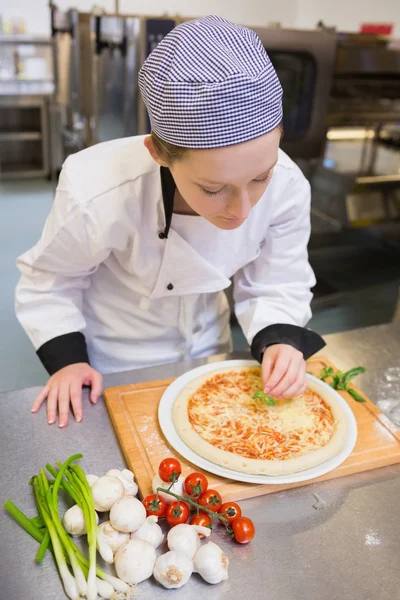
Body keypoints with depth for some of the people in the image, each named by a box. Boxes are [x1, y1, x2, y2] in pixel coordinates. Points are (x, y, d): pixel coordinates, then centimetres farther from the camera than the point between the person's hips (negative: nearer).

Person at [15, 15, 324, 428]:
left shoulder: (287, 188, -27)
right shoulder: (97, 199, -36)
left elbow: (275, 286, -12)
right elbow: (48, 282, -14)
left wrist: (280, 341, -28)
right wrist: (67, 360, -19)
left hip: (207, 349, 3)